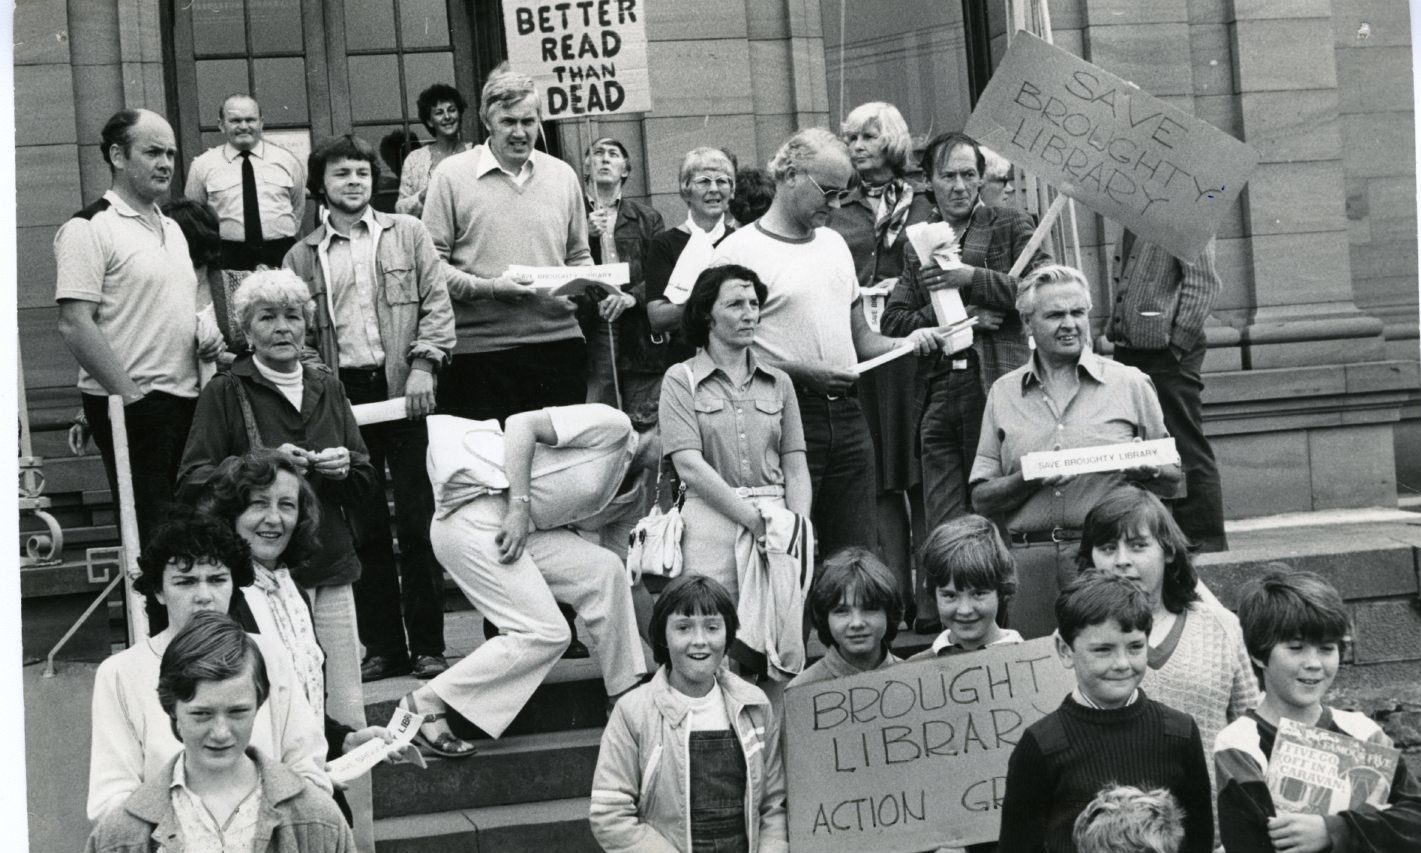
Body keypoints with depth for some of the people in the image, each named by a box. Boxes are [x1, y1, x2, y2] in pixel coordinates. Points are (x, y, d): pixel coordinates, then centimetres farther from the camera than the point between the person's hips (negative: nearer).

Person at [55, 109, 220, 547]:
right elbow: (74, 325, -16)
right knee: (149, 534, -5)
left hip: (187, 400, 8)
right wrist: (131, 396, -17)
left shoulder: (172, 228, 16)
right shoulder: (88, 229, -9)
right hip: (130, 407, -8)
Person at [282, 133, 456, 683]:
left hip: (403, 388, -1)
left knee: (418, 520, -1)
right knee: (365, 526, 4)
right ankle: (382, 646, 12)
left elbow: (437, 304, 3)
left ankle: (428, 646, 7)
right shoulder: (301, 257, 11)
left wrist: (424, 364, -10)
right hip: (342, 395, 1)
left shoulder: (407, 234, 9)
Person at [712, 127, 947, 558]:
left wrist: (905, 344, 3)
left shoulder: (835, 244, 17)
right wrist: (803, 372, -18)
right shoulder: (739, 252, -7)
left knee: (859, 554, 8)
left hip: (847, 415, 7)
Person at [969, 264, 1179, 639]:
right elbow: (981, 498, 8)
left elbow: (1173, 477, 13)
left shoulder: (1129, 383, 8)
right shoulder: (1003, 393, 11)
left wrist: (1147, 468, -9)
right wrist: (1028, 479, -10)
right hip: (1030, 561, 1)